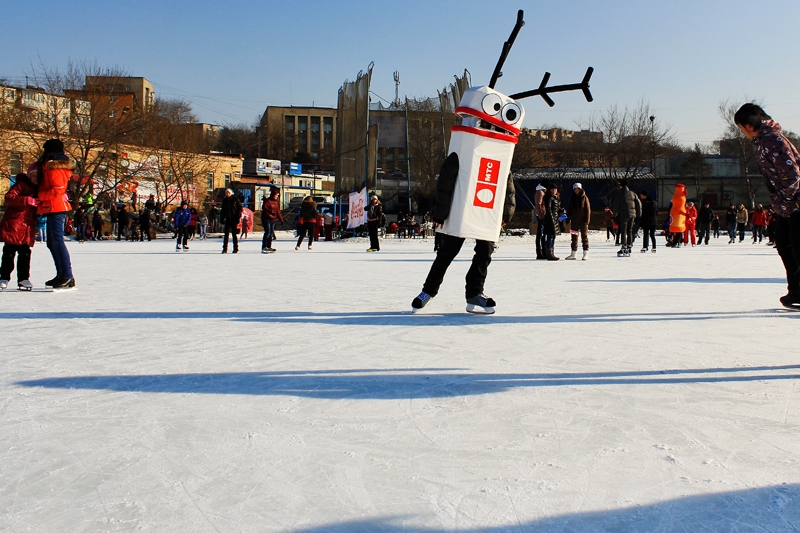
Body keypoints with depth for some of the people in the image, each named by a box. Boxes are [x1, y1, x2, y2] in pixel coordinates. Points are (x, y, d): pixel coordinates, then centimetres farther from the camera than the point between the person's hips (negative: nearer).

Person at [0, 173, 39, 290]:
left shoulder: (37, 189, 17)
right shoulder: (20, 185, -5)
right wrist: (28, 200, -28)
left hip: (28, 228, 6)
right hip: (13, 226, -6)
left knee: (25, 253, 4)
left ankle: (23, 278, 7)